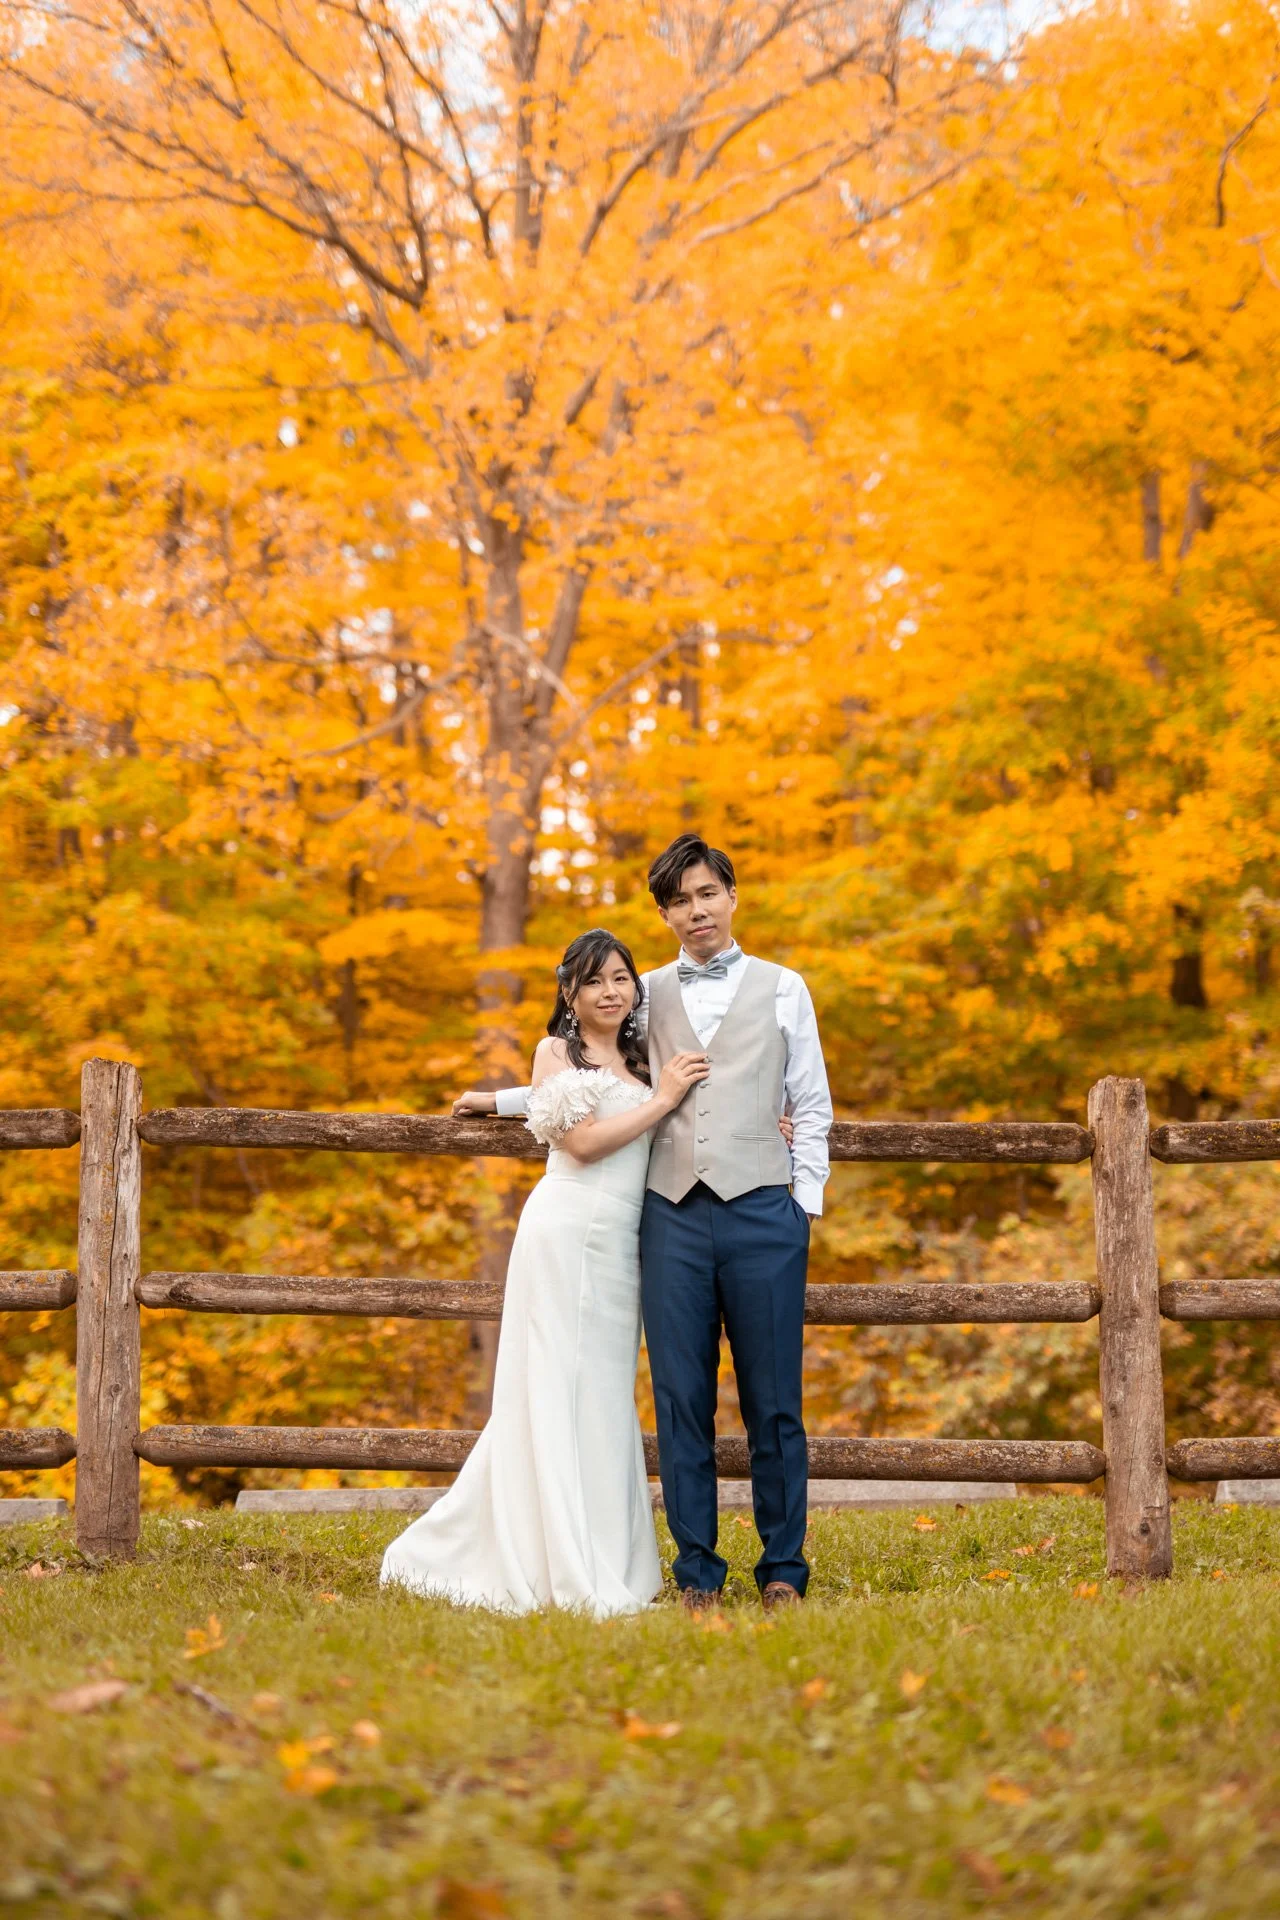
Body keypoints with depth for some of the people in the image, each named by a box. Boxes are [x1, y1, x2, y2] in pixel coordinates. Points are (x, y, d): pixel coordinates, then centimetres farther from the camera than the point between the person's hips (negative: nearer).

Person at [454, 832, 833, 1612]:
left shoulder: (782, 988, 12)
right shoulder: (647, 995, 16)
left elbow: (811, 1105, 12)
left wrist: (806, 1201, 3)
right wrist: (501, 1100, 30)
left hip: (762, 1210, -2)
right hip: (674, 1215, 2)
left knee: (773, 1400, -1)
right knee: (683, 1399, 0)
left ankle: (784, 1569, 7)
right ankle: (699, 1571, 7)